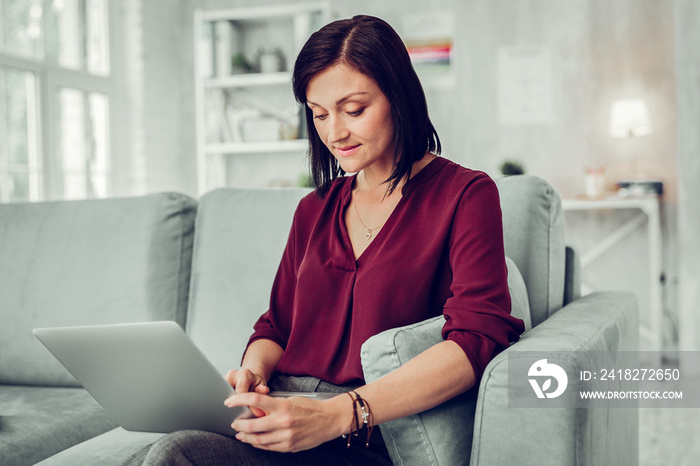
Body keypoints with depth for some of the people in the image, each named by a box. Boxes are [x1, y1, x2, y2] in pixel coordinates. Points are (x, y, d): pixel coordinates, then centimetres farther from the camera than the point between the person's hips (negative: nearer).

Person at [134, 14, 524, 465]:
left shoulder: (466, 195, 0)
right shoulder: (314, 210, 20)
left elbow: (478, 339, -15)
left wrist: (338, 415, -25)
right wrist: (253, 372, -4)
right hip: (284, 419, 5)